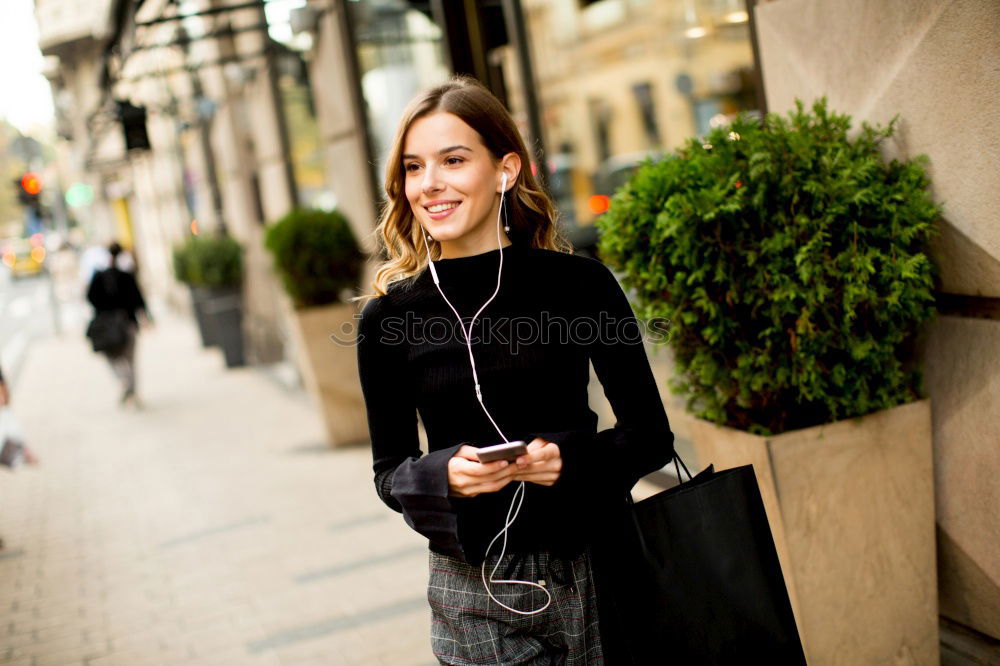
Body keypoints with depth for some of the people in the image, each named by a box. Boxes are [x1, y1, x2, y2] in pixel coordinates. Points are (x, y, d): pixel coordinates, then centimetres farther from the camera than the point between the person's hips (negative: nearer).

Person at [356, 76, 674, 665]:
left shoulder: (580, 283, -6)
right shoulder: (388, 317, -2)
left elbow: (651, 433, 0)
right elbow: (389, 470, 6)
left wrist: (571, 459, -18)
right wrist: (444, 475, -16)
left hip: (590, 574, 0)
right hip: (473, 594, 1)